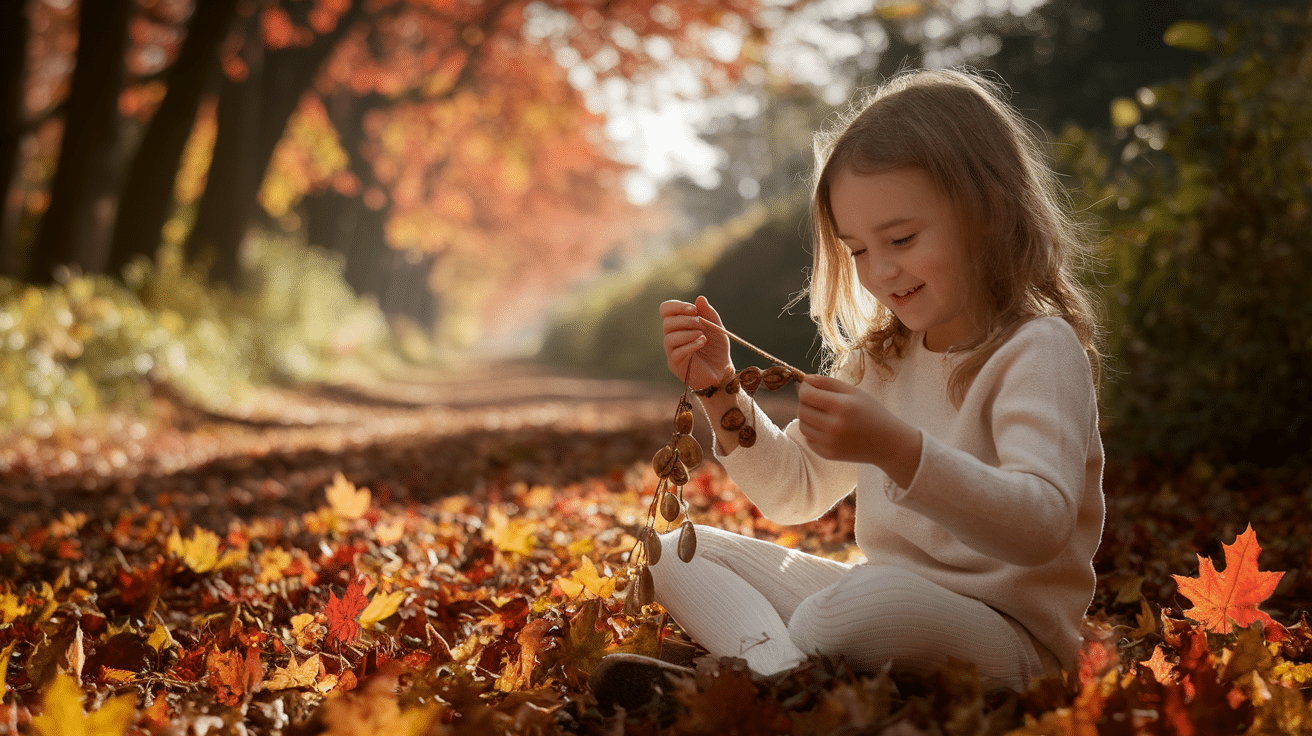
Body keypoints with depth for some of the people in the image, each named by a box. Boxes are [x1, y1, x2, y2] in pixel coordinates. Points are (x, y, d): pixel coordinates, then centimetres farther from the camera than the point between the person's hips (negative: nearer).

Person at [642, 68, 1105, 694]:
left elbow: (1041, 527, -27)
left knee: (874, 600, -41)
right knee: (679, 553, 0)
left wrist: (898, 449, -41)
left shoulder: (1040, 349, -12)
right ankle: (777, 671, -26)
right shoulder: (878, 356, 13)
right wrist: (720, 392, 3)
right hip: (879, 608, 9)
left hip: (1005, 636, -8)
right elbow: (793, 490, 19)